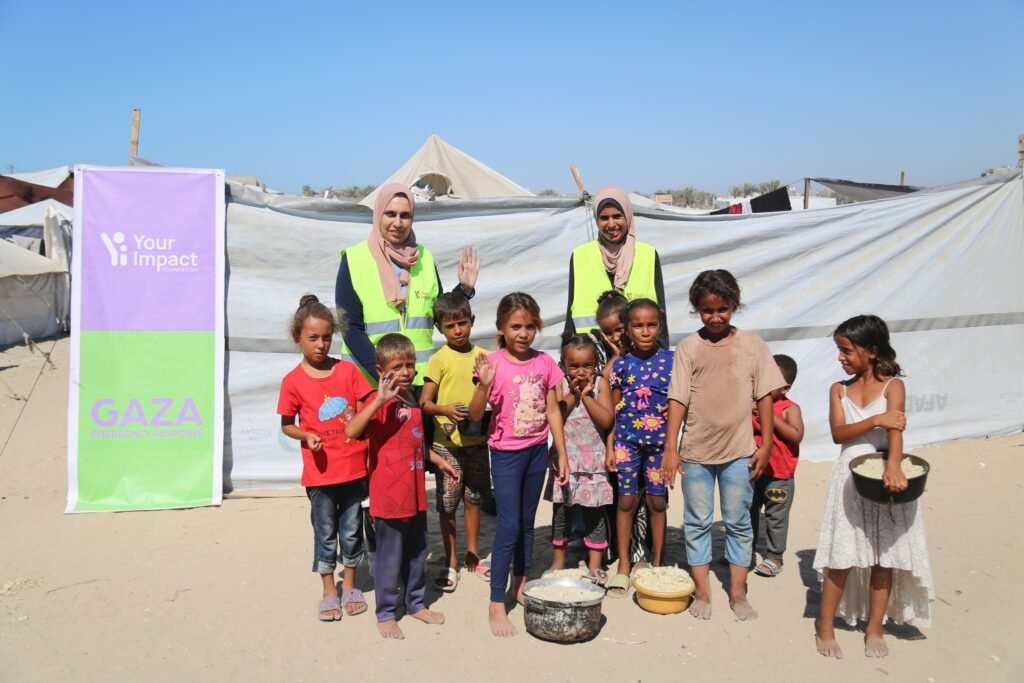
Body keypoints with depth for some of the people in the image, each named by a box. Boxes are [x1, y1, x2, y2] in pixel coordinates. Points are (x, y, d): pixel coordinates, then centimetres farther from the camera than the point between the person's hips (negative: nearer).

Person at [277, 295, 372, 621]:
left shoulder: (348, 370, -1)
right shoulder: (293, 381, -6)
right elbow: (286, 425, 4)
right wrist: (307, 436, -16)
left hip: (353, 468, 2)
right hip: (320, 472, -2)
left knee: (351, 530, 13)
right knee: (325, 533, 11)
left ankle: (350, 586, 30)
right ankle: (329, 591, 26)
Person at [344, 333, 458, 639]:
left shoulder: (413, 400, 9)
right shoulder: (380, 401, -15)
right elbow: (351, 431, -33)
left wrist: (438, 460, 26)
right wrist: (380, 400, -40)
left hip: (415, 493, 8)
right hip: (389, 496, -8)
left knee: (417, 552, 19)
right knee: (390, 557, 5)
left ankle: (416, 603, 35)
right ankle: (385, 614, 21)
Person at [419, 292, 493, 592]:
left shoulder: (483, 356, 5)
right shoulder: (440, 359, -6)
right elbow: (424, 403, -7)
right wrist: (445, 409, -25)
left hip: (477, 441, 4)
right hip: (447, 444, -3)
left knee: (474, 499, 15)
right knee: (447, 505, 5)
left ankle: (472, 555, 32)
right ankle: (450, 563, 19)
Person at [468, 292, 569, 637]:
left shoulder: (545, 363, -1)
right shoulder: (493, 363, -12)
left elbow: (553, 410, 6)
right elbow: (475, 415, -14)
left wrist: (562, 453, 5)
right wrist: (484, 385, -31)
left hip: (537, 451, 4)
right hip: (506, 453, -4)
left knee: (527, 522, 16)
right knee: (508, 526, -6)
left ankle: (520, 585, 32)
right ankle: (496, 604, 4)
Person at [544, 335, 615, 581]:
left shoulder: (600, 384, -3)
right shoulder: (560, 384, -2)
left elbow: (607, 420, -13)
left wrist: (586, 395, -14)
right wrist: (571, 396, -15)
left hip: (593, 459, 0)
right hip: (566, 457, 1)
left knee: (594, 514, 6)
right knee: (561, 512, 9)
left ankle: (595, 566, 18)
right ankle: (558, 563, 25)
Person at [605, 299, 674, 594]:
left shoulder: (671, 360, -2)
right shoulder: (621, 365, -1)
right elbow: (614, 409, 3)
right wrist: (610, 447, 2)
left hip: (660, 440, 0)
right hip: (627, 440, 0)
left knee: (657, 501, 9)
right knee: (626, 500, 7)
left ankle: (658, 564, 24)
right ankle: (623, 566, 19)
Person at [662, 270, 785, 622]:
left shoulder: (751, 344, -1)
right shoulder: (688, 347, -2)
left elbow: (765, 396, 2)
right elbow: (678, 399, -4)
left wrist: (766, 444, -2)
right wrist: (671, 448, -9)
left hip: (739, 450, 0)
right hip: (696, 450, 0)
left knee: (739, 522, 10)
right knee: (697, 522, 9)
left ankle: (738, 593, 23)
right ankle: (702, 592, 21)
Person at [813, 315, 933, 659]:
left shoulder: (892, 386, -2)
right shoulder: (839, 389, 7)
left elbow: (896, 427, -19)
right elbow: (838, 433, -7)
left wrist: (893, 466, -36)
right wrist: (876, 420, -22)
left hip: (884, 476, -1)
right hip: (850, 479, 1)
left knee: (885, 556, 6)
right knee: (842, 554, 1)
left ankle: (874, 628, 20)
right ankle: (825, 625, 14)